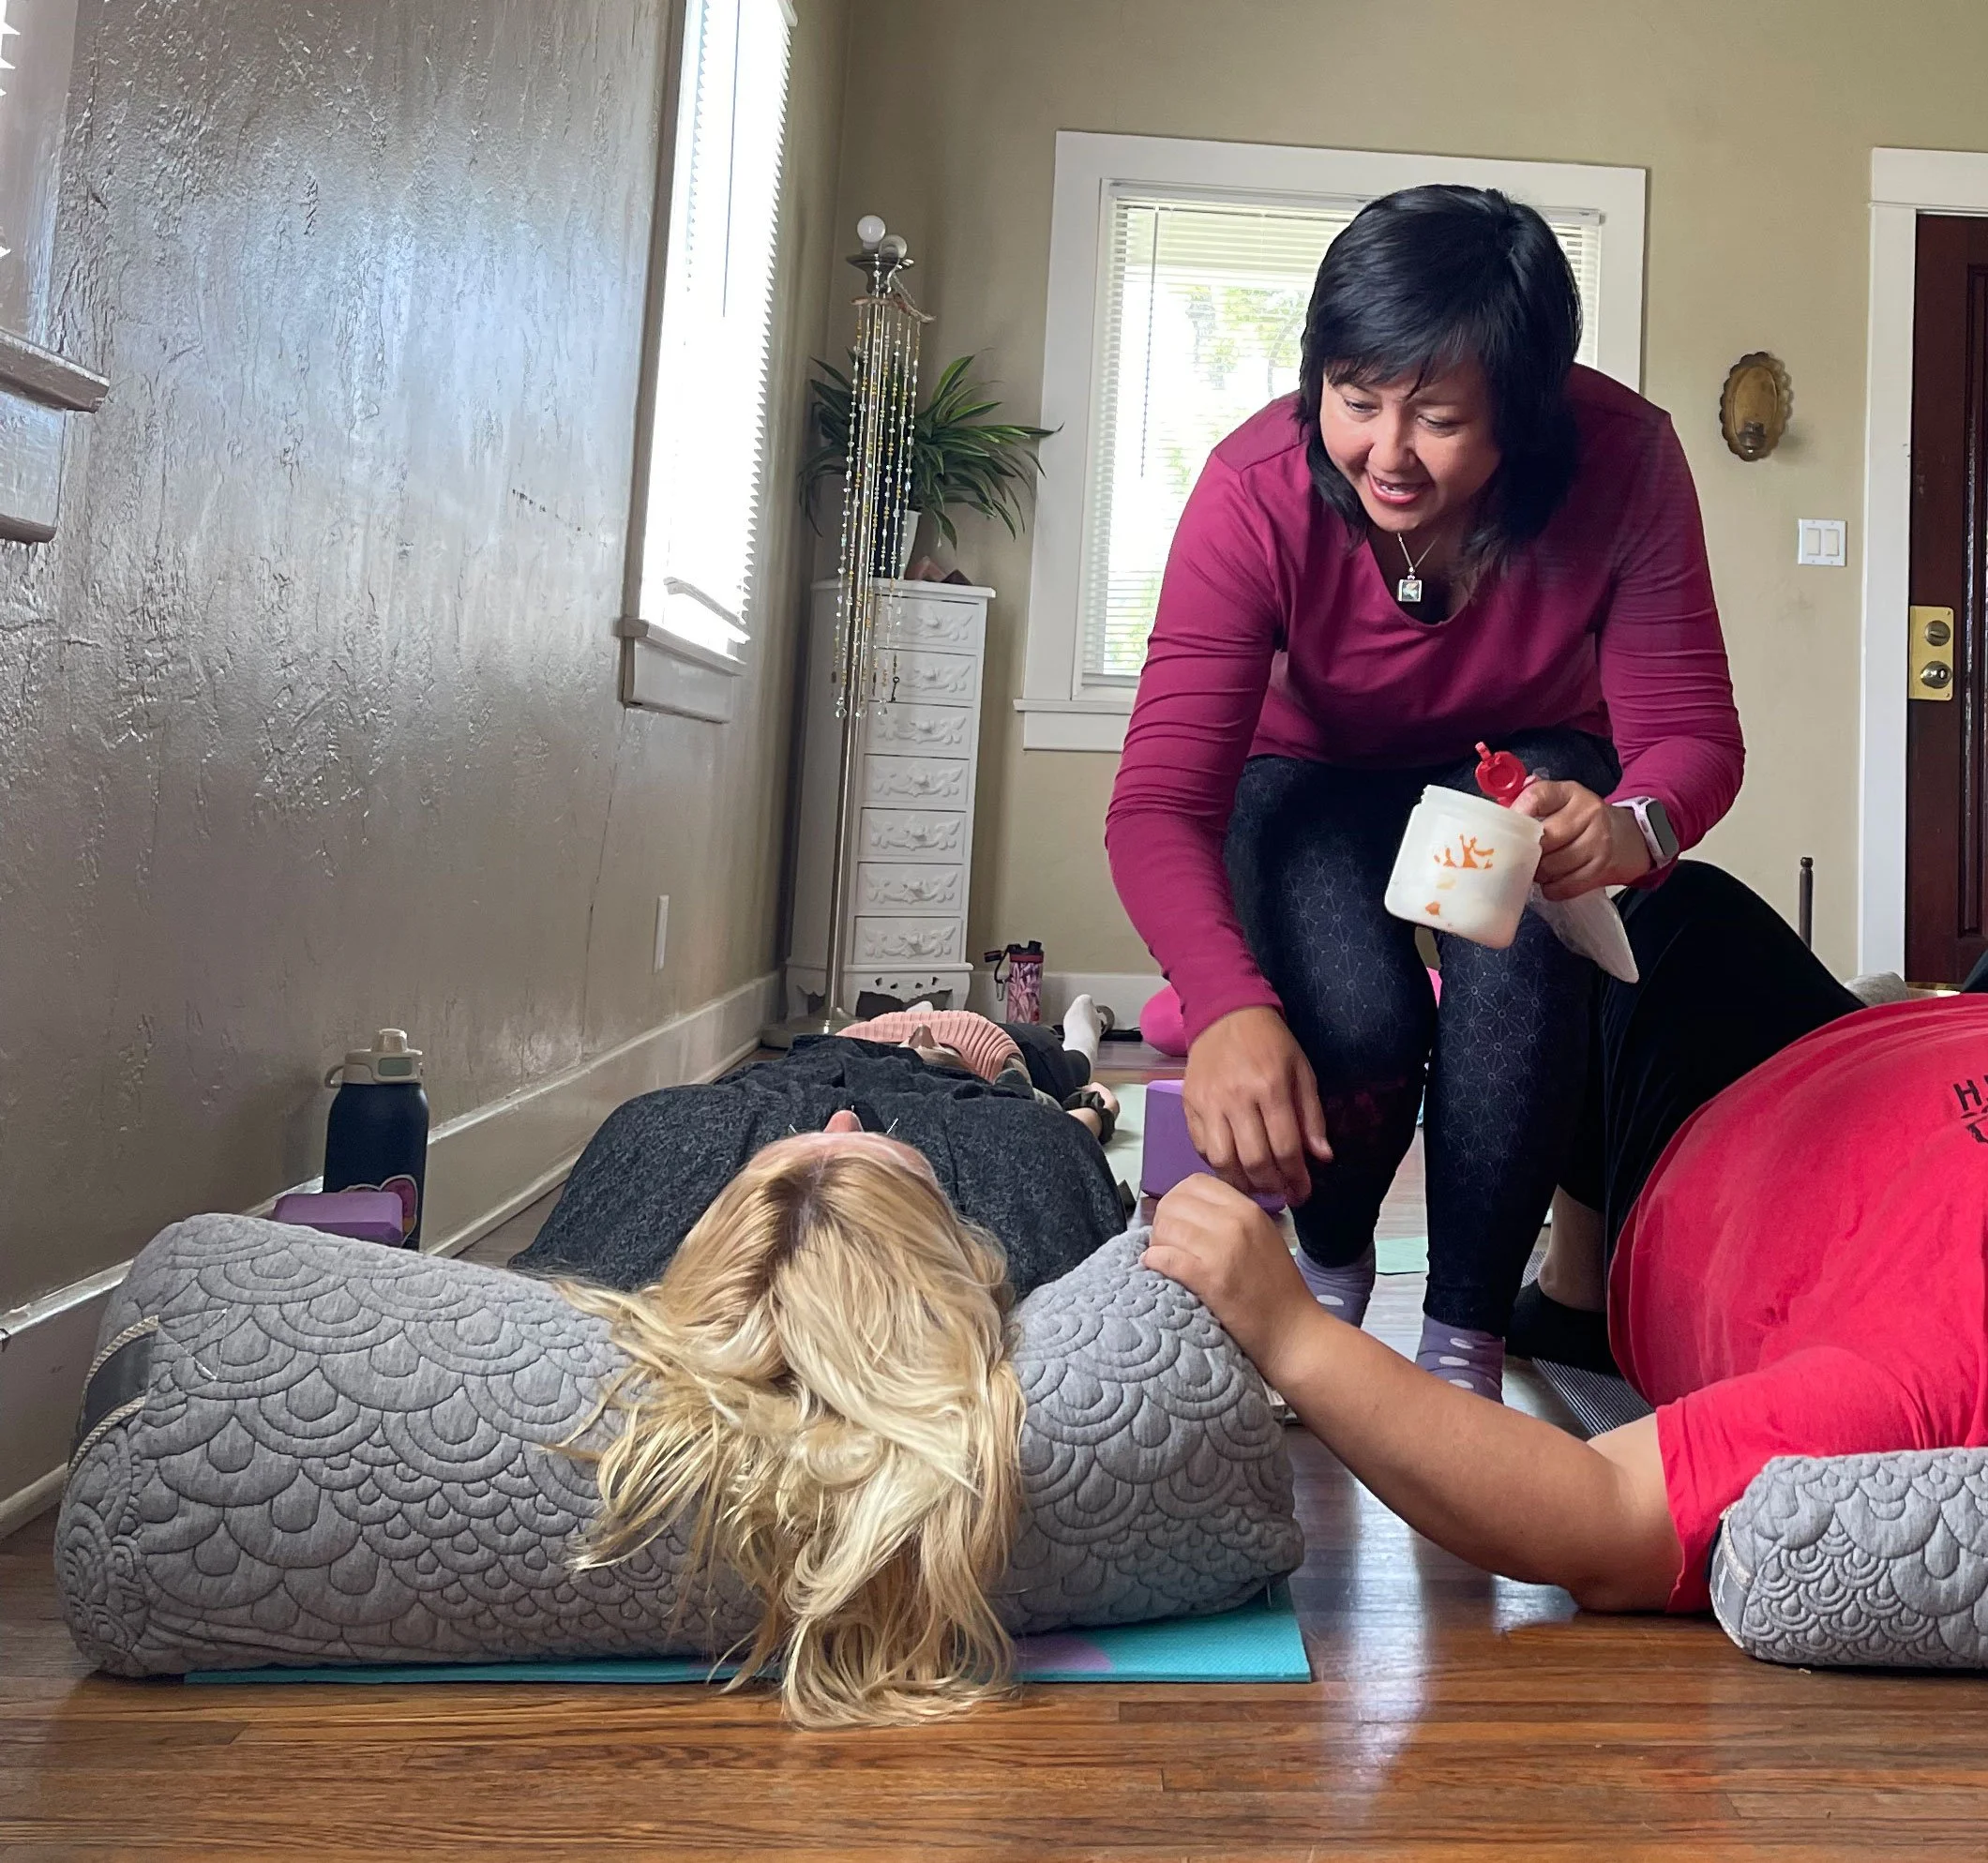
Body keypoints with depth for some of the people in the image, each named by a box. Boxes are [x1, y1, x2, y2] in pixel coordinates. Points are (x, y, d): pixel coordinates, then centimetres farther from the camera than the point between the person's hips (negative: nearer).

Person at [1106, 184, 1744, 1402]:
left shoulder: (1622, 462, -26)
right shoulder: (1257, 492, -30)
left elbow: (1691, 729, -24)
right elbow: (1159, 800, -36)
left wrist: (1634, 828, -50)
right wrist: (1230, 1006, -54)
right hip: (1315, 781, 0)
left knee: (1519, 960, -33)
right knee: (1356, 1015, -29)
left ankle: (1467, 1348, -14)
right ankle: (1332, 1271, 6)